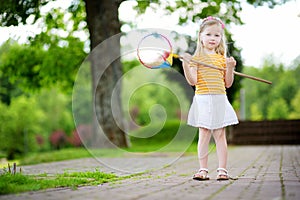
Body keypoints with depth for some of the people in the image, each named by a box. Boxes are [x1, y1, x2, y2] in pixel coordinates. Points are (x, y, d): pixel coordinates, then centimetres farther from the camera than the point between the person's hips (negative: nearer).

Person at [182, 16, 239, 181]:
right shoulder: (196, 58, 2)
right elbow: (192, 81, -9)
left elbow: (227, 84, 10)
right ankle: (203, 170, 5)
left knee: (220, 135, 3)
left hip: (220, 100, 2)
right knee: (204, 135, -1)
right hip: (203, 99, -2)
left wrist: (230, 68, -4)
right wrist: (186, 64, -21)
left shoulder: (223, 59, 11)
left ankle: (222, 169, 6)